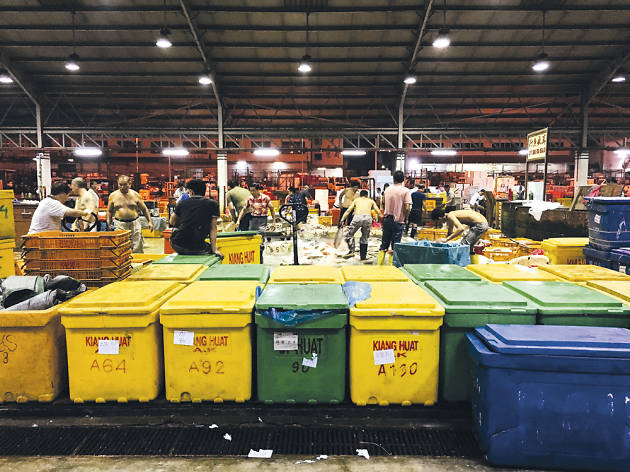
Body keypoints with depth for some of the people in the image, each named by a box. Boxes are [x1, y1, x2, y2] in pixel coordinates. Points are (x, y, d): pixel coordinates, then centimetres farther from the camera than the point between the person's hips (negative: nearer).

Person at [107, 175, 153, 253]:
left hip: (134, 223, 0)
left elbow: (144, 209, 9)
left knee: (137, 249, 1)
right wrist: (109, 224, 5)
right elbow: (109, 211, 13)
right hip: (119, 224, 0)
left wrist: (150, 221, 2)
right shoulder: (113, 195, 4)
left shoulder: (135, 195, 4)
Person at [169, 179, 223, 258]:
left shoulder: (182, 203, 6)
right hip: (197, 249, -1)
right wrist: (214, 249, -1)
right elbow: (213, 228, 0)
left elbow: (172, 222, 19)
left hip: (177, 246, 2)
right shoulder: (213, 204, 2)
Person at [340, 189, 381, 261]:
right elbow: (378, 212, 16)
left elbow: (348, 210, 18)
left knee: (349, 234, 16)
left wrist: (342, 220, 16)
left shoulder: (356, 200, 27)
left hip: (358, 217, -1)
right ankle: (363, 256, 21)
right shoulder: (371, 201, 28)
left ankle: (351, 250, -1)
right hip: (368, 217, 1)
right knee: (365, 238, 18)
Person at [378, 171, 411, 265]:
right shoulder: (406, 191, -9)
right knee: (395, 245, 4)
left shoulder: (387, 190, 5)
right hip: (398, 221, -4)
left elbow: (384, 204, 10)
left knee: (384, 244, 13)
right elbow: (407, 208, -15)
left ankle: (379, 264, 17)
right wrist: (405, 218, 0)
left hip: (387, 219, 4)